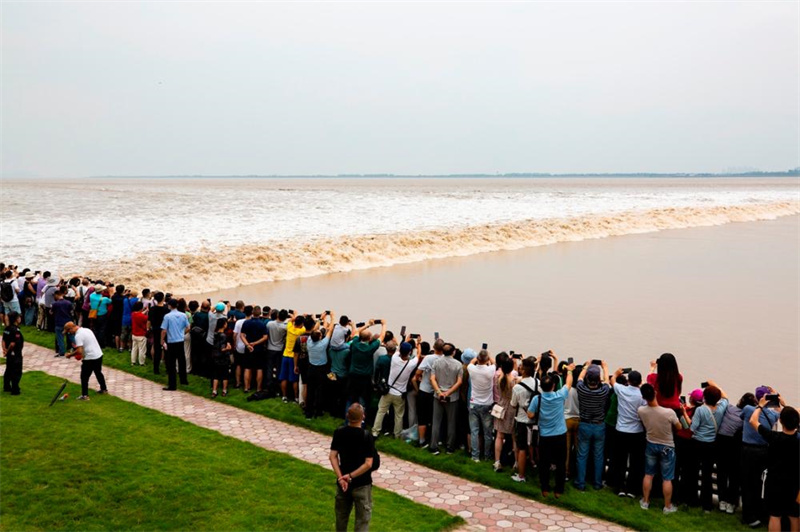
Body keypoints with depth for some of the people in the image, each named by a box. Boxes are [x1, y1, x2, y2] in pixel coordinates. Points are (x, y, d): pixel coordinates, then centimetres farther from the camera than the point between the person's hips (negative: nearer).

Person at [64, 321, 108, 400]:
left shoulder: (78, 335, -17)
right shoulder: (87, 329, 9)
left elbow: (79, 351, -22)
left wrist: (70, 354, -7)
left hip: (90, 358, -9)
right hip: (99, 355, 9)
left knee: (84, 376, 2)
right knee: (98, 373, 25)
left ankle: (85, 395, 4)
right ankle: (104, 389, 38)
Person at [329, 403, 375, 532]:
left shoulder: (339, 433, -6)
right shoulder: (367, 437, -18)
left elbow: (333, 456, -8)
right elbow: (368, 464, -20)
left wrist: (341, 477, -12)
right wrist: (351, 476, -14)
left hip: (342, 481, 4)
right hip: (362, 484, -4)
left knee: (341, 514, 22)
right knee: (362, 518, 6)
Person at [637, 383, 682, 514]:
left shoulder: (641, 411, -20)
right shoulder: (669, 412, -30)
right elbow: (679, 427, -10)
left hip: (651, 445, 3)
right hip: (667, 447, -3)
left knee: (648, 475, 18)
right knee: (667, 478, 9)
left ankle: (645, 502, 28)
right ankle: (667, 506, 20)